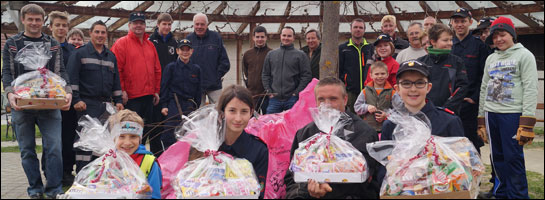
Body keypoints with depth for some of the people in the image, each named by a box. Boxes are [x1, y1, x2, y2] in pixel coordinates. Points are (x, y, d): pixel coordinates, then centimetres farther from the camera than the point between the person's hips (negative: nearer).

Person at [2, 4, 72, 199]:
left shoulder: (54, 44, 11)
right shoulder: (11, 44, 9)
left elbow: (61, 72, 6)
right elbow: (7, 72, 3)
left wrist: (67, 92, -12)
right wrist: (10, 93, -16)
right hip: (22, 105, 0)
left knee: (54, 148, -6)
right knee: (27, 150, 7)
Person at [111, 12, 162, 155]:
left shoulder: (150, 45, 16)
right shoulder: (121, 43, -3)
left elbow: (157, 69, 17)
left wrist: (156, 91, 12)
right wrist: (121, 91, -14)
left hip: (148, 96, 6)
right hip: (130, 97, -6)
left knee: (145, 131, 13)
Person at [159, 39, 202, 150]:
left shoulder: (196, 69, 10)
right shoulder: (171, 67, 2)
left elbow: (198, 90, 14)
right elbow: (164, 87, 0)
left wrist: (196, 107, 9)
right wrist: (164, 105, -6)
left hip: (189, 105, 3)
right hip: (173, 104, -3)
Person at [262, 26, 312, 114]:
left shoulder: (300, 55, 4)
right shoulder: (271, 54, 13)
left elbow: (306, 76, -1)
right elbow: (265, 75, 14)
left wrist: (297, 93, -9)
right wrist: (269, 91, 2)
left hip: (292, 99, -2)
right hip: (274, 98, 3)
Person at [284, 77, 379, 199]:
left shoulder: (364, 133, 4)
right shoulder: (304, 133, 14)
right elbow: (292, 176, 12)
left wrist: (326, 188, -20)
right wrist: (308, 188, -10)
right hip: (308, 195, 3)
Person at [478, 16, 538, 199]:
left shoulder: (524, 55, 0)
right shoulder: (491, 59, 17)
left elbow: (530, 89, -7)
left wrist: (527, 123, -15)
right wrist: (481, 120, 13)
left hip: (513, 114, -5)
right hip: (491, 114, 6)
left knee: (513, 158, -6)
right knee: (498, 158, 10)